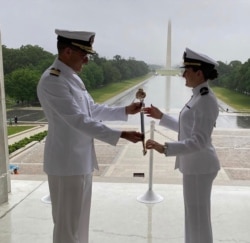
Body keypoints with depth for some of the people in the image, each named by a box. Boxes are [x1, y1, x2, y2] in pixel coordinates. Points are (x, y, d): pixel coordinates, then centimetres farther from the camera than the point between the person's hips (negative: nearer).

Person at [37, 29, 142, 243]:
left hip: (81, 160, 9)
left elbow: (92, 109, 17)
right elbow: (79, 120, -26)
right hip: (67, 163, -9)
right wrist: (121, 135, -26)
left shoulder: (73, 78, 10)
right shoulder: (52, 81, -20)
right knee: (68, 224, 5)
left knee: (80, 220, 21)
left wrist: (125, 111, 9)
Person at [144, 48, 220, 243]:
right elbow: (187, 129, 17)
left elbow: (199, 141, -27)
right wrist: (161, 117, 18)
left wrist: (165, 148, -35)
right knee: (195, 216, 22)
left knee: (198, 218, 5)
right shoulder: (199, 96, 9)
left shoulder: (206, 100, -21)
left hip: (199, 167, -10)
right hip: (195, 165, 10)